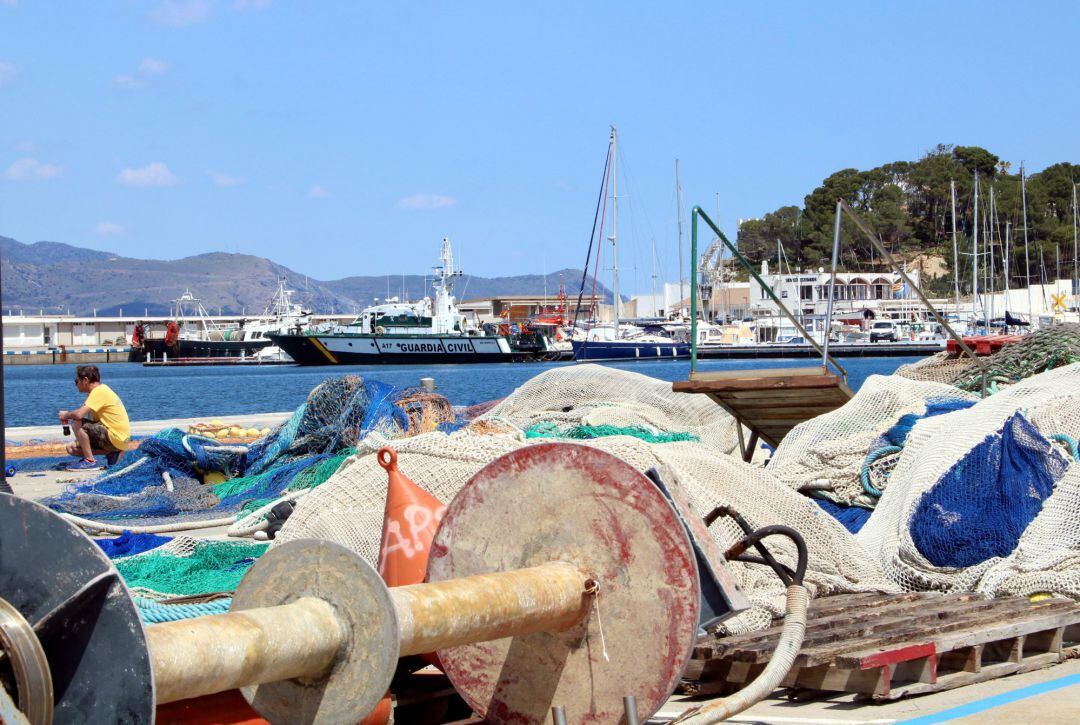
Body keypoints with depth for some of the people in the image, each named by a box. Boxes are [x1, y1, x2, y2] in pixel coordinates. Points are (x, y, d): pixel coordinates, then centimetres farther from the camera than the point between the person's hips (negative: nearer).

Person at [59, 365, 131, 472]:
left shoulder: (99, 391, -16)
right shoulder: (100, 390, 16)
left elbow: (79, 414, -26)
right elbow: (93, 420, 19)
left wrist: (66, 415, -6)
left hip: (115, 438, -10)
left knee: (76, 424, -21)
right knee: (72, 449, 11)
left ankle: (90, 461, -14)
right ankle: (111, 452, 6)